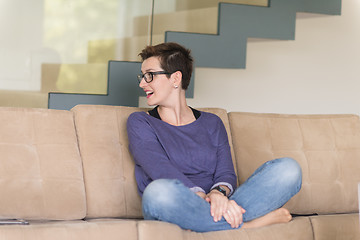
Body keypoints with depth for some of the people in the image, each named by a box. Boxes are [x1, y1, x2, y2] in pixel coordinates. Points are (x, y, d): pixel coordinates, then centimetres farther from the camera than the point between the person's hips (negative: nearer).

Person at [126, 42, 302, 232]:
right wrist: (202, 197, -24)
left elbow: (226, 174, 8)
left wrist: (218, 193, -18)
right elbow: (161, 170, -7)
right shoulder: (139, 122, 11)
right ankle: (250, 226, -28)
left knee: (287, 168, -14)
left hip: (215, 208, 3)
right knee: (158, 191, -41)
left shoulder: (211, 124, 21)